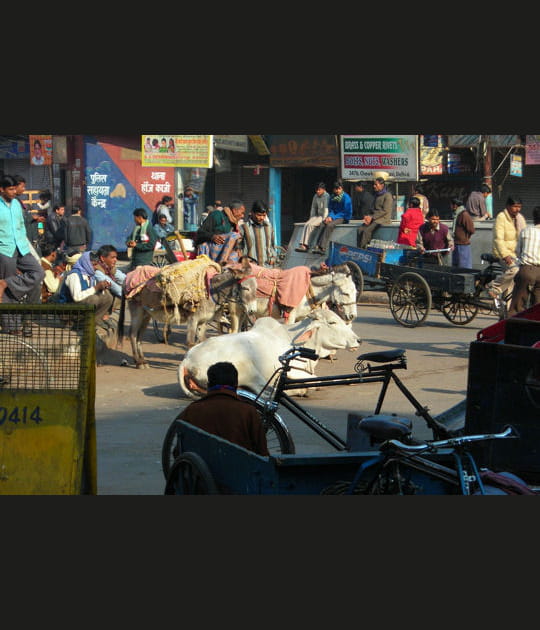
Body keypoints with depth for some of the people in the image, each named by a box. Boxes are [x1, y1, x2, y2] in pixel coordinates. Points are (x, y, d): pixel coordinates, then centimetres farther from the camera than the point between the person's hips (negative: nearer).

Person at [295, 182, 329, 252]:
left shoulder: (326, 196, -12)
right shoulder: (316, 196, 12)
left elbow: (326, 210, -17)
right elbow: (313, 208, 19)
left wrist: (323, 220, -22)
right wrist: (311, 218, 9)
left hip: (324, 217, -7)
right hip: (317, 216, 7)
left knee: (310, 225, -26)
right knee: (306, 224, -19)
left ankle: (305, 245, -26)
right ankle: (301, 244, -31)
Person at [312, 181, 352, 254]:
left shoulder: (346, 197, -9)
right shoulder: (332, 197, 10)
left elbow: (345, 212, -12)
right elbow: (330, 209, 13)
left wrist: (333, 217, -18)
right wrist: (330, 216, -10)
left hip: (343, 218, -6)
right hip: (334, 216, 6)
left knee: (330, 225, -32)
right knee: (323, 224, -24)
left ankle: (322, 247, -37)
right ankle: (318, 245, -34)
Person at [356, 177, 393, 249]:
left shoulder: (387, 195, -4)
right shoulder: (377, 195, 21)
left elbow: (385, 211, -13)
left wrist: (372, 217, -16)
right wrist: (367, 216, 1)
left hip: (383, 219, -8)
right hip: (375, 218, 8)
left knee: (367, 231, -28)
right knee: (360, 230, -17)